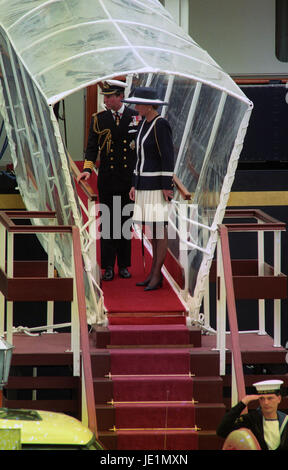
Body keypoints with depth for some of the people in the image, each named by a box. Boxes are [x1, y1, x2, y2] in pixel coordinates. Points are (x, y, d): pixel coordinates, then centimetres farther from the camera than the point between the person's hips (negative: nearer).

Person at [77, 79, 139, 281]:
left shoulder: (136, 117, 1)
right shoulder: (99, 119, 3)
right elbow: (92, 146, 1)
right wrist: (87, 169, -14)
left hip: (128, 179, 0)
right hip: (107, 179, 0)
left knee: (125, 221, 7)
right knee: (107, 221, 0)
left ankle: (124, 265, 15)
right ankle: (108, 266, 4)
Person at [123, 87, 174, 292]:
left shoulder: (161, 125, -17)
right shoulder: (145, 122, 11)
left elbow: (168, 157, -18)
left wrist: (166, 186, -19)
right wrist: (135, 184, 15)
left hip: (158, 182, -9)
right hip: (145, 182, 9)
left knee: (159, 228, -4)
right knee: (152, 228, 12)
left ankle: (156, 276, 0)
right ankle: (156, 272, 19)